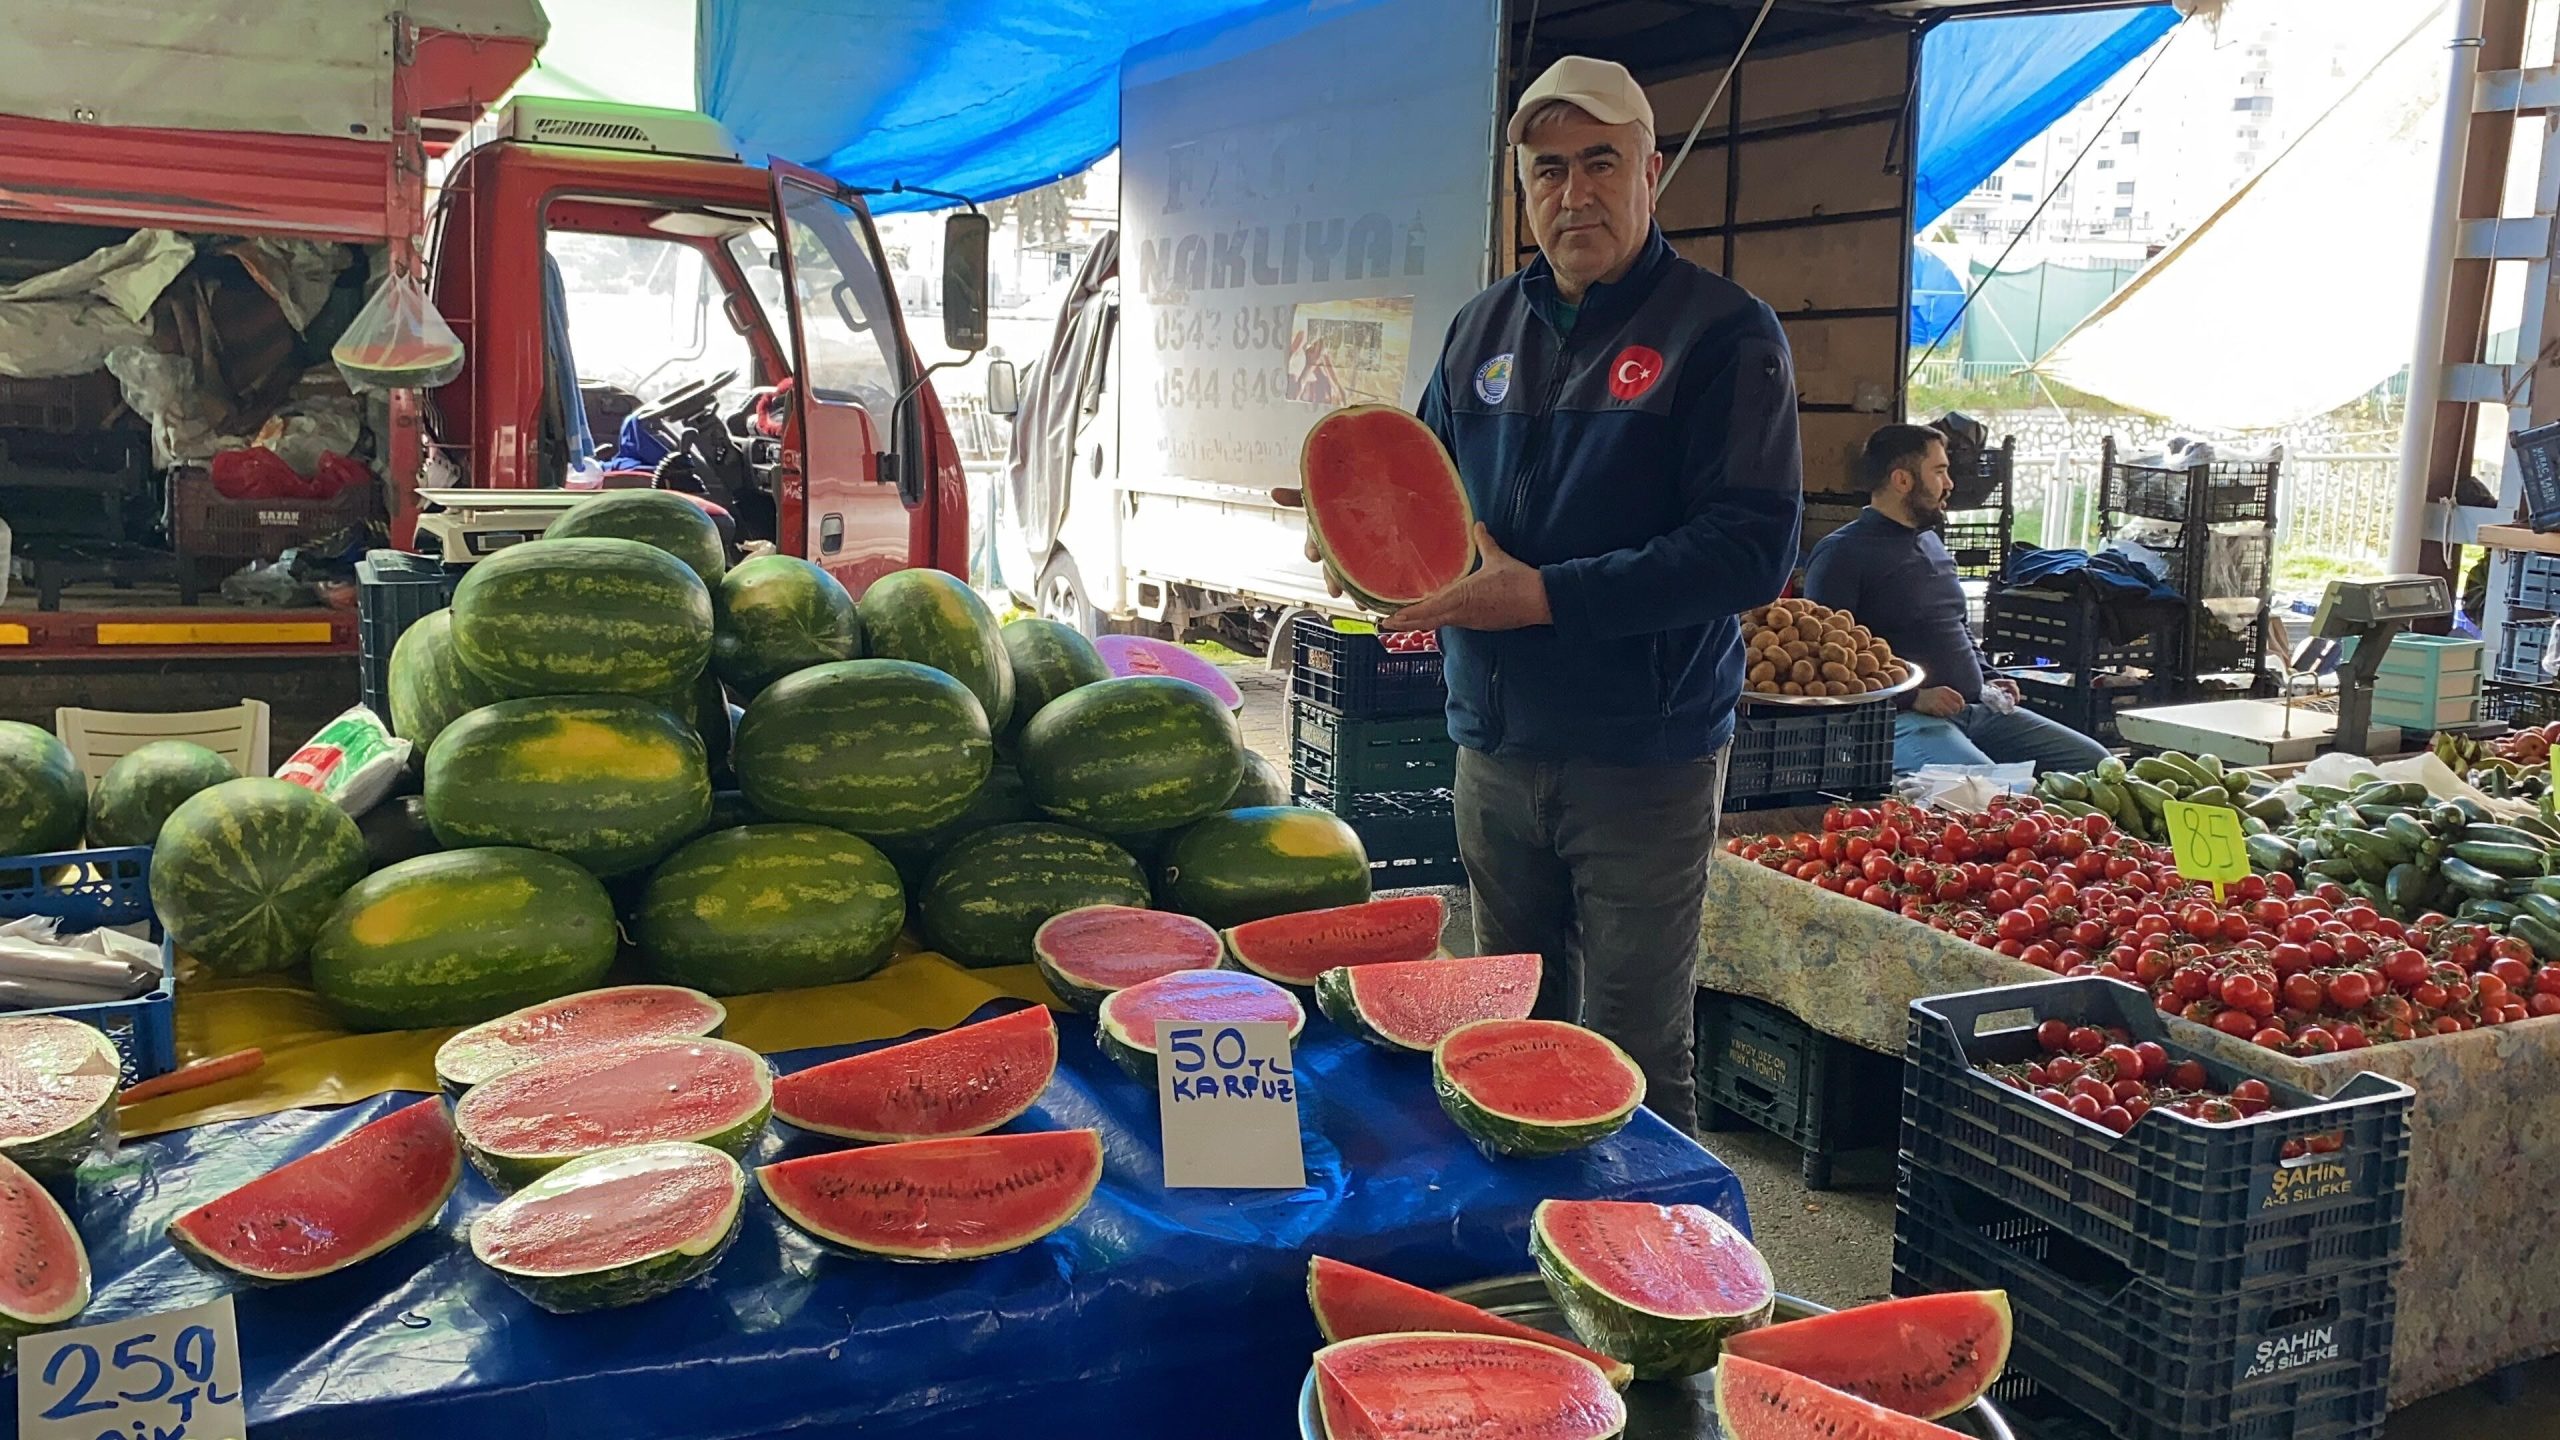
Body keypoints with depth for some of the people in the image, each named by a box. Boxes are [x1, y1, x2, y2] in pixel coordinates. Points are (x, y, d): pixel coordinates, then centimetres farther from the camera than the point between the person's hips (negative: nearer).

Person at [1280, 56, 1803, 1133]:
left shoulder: (1721, 332, -9)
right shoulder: (1483, 328, 10)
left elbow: (1750, 548, -18)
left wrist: (1548, 595, -23)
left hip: (1644, 761, -5)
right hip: (1495, 749, 6)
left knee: (1633, 1064, 6)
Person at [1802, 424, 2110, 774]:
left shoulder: (1931, 541, 23)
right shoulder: (1842, 554, -7)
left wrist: (1990, 679, 16)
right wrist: (1913, 697, -22)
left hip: (1976, 708, 9)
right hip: (1903, 718, -9)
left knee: (2093, 761, 1)